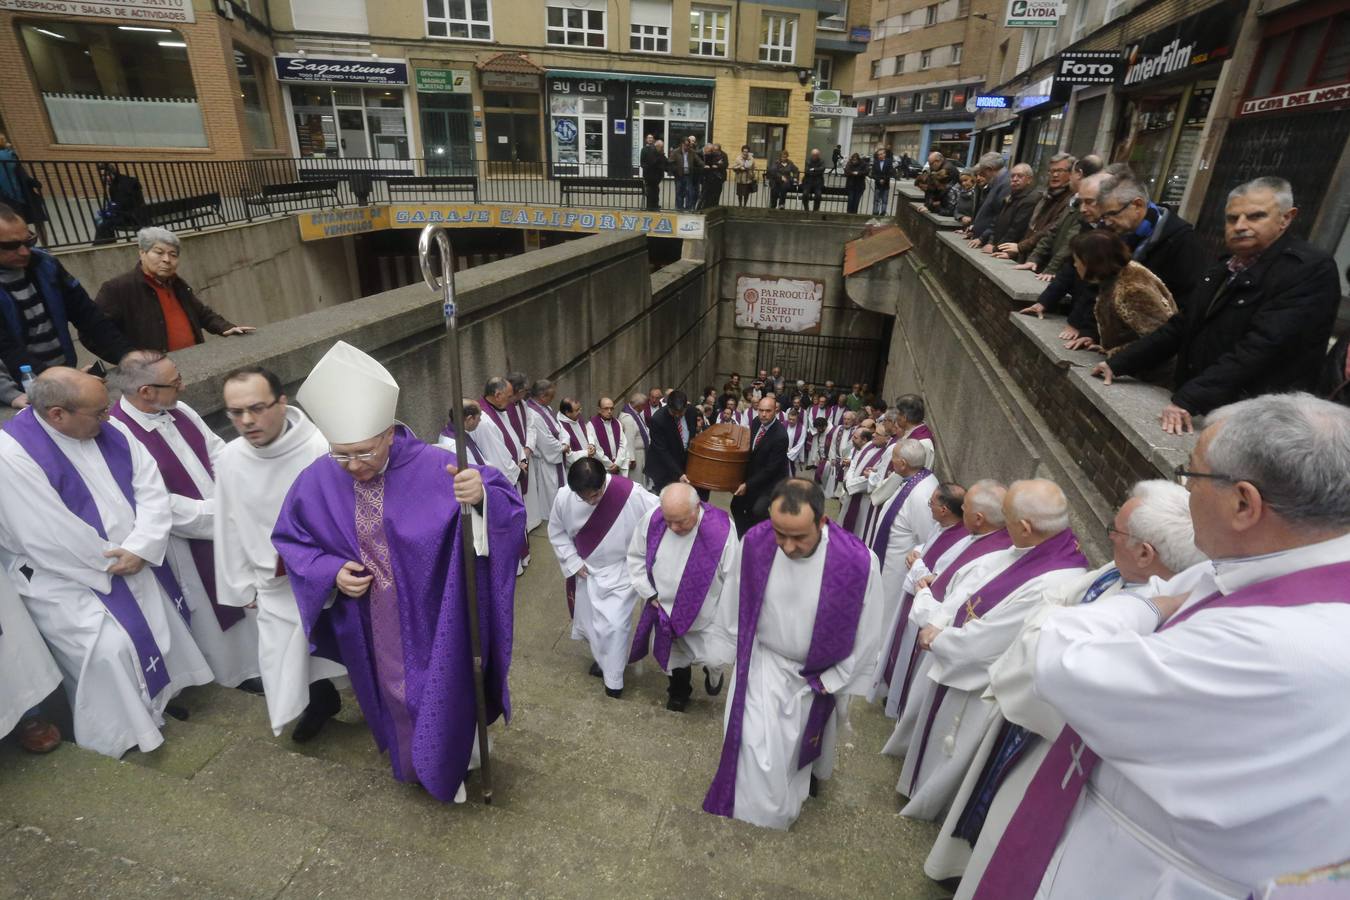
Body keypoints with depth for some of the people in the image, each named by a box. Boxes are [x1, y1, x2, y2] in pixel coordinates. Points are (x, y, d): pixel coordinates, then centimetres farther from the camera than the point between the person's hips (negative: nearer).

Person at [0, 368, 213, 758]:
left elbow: (151, 489, -6)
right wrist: (112, 562, -12)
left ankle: (158, 695, 39)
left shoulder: (106, 429, -4)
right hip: (66, 576, -6)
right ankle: (118, 740, 9)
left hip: (133, 561, 7)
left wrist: (140, 549, -18)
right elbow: (50, 538, -23)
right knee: (110, 647, -15)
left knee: (164, 619, 14)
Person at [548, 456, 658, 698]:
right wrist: (573, 562, -8)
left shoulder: (632, 494, -31)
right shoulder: (564, 497, -21)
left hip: (621, 571, -3)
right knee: (589, 621, 18)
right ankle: (601, 658, 47)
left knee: (615, 625, -5)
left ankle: (613, 679, 18)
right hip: (586, 571, 3)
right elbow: (556, 532, -1)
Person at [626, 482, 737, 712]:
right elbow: (636, 557, -2)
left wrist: (731, 620, -10)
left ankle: (712, 670, 39)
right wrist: (648, 594, -6)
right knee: (671, 655, 22)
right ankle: (679, 688, 55)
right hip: (665, 608, 3)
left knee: (713, 659, -1)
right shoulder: (652, 520, -22)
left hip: (707, 613, -3)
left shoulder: (721, 529, -30)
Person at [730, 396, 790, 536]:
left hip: (771, 479, -7)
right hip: (753, 473, 7)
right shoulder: (756, 422, -6)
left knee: (758, 511, -23)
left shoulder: (780, 435, -28)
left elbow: (771, 468, -24)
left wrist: (748, 484, -22)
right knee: (737, 505, 11)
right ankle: (744, 537, 32)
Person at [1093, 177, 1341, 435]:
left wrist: (1188, 400, -30)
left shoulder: (1312, 269, -11)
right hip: (1196, 412, 7)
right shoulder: (1223, 269, 14)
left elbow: (1260, 347, -22)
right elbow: (1182, 326, 15)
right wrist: (1119, 364, 6)